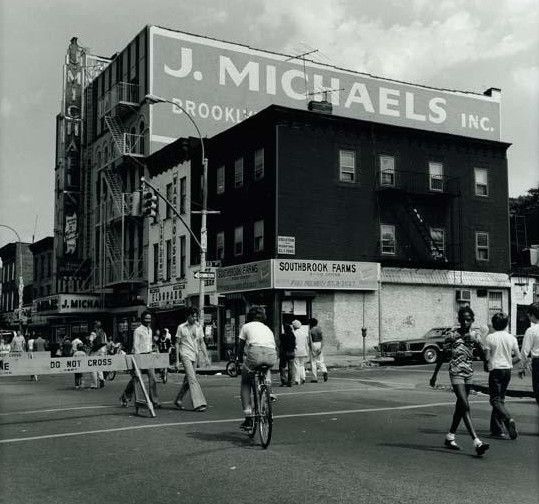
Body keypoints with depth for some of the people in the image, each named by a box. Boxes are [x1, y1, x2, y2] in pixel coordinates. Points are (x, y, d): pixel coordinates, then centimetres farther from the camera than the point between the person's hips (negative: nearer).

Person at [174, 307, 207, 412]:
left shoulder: (198, 327, 10)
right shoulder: (181, 327, -1)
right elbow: (177, 343, 2)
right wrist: (177, 360, -2)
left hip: (195, 356, 5)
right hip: (185, 355, -5)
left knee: (188, 380, 9)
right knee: (192, 379, -14)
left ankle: (179, 401, 24)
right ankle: (198, 403, -17)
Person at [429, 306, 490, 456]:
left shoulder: (475, 337, 7)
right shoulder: (452, 336, -5)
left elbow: (483, 355, 9)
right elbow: (442, 356, 1)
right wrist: (434, 375, 4)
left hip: (469, 374, 6)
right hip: (456, 373, -5)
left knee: (460, 407, 12)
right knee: (465, 406, -15)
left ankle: (450, 437, 27)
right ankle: (477, 442, -23)